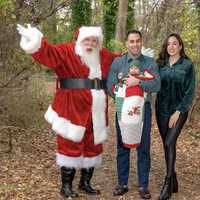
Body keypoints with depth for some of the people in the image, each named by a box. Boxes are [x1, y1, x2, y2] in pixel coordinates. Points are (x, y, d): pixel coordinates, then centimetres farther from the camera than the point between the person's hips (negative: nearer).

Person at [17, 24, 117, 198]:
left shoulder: (105, 57, 11)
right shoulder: (67, 52, -6)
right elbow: (49, 52, -22)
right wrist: (35, 40, -38)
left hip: (95, 113, 6)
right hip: (73, 111, -6)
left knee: (93, 147, 13)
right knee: (71, 146, 0)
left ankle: (85, 183, 29)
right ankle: (66, 186, 13)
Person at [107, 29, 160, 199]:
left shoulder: (150, 62, 3)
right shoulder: (118, 62, 4)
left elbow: (157, 85, -10)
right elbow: (110, 86, -2)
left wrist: (138, 82, -24)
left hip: (143, 108, 0)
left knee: (143, 147, 4)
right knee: (123, 147, 7)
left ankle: (143, 185, 14)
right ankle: (122, 184, 18)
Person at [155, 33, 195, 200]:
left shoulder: (187, 65, -4)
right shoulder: (160, 64, 6)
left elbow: (190, 91, -5)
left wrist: (178, 111, -11)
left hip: (178, 110, -4)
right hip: (162, 110, 4)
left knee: (169, 143, -15)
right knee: (167, 144, 8)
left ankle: (168, 183, -8)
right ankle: (173, 181, 21)